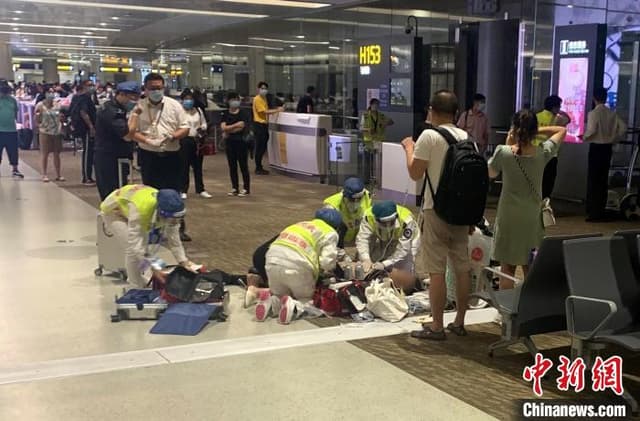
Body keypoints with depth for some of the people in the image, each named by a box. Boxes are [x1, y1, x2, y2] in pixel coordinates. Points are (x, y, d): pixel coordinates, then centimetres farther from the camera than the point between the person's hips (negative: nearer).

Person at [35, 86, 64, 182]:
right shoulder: (40, 106, -5)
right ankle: (44, 174, 9)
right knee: (45, 154, 1)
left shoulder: (57, 105, 6)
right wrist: (37, 114, -18)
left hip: (56, 132, 3)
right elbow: (37, 121, -2)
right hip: (45, 132, -3)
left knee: (57, 154, 7)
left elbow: (60, 118, 15)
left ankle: (58, 174, 13)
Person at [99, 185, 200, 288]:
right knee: (133, 247, -25)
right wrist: (156, 267, -45)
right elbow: (135, 243, -43)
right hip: (113, 210, -6)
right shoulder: (139, 209, -45)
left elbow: (174, 240, -15)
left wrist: (184, 262, -24)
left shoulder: (169, 211, -26)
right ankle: (136, 286, -7)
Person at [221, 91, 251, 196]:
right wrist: (236, 125, -13)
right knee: (232, 166, 8)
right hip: (230, 143, 4)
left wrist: (228, 130, -7)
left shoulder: (242, 114, -3)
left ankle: (246, 188, 4)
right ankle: (235, 188, 17)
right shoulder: (226, 115, 7)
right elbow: (223, 127, -7)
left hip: (241, 142, -4)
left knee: (243, 166, -1)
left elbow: (241, 128, -14)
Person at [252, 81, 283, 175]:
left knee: (263, 147, 12)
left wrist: (276, 110, 8)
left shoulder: (264, 98, 17)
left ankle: (259, 167, 20)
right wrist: (277, 110, -18)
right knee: (260, 147, -6)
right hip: (259, 125, -10)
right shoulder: (257, 99, -13)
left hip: (264, 124, 10)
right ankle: (258, 168, -1)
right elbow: (264, 112, -19)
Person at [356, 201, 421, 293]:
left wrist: (384, 264, -42)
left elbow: (402, 249, -35)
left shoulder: (406, 220, -40)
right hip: (382, 240, 3)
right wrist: (366, 259, -50)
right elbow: (362, 239, -35)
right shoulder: (369, 216, -33)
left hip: (407, 242, -3)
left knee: (405, 279, -12)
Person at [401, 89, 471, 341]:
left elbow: (415, 174, -11)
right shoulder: (467, 138, 7)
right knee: (462, 268, 11)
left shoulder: (429, 136, -11)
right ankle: (459, 322, 21)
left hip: (437, 209, -6)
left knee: (436, 270, -2)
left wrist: (409, 148, 6)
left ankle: (437, 327, 2)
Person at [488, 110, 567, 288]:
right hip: (533, 219, 2)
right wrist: (537, 131, 2)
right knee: (531, 271, 13)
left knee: (507, 269, 8)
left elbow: (491, 174, 7)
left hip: (509, 219, -2)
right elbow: (562, 130, 11)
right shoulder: (543, 153, -7)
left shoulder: (503, 152, -14)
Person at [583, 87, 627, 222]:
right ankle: (601, 211, 17)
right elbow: (623, 127, 1)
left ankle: (594, 213, -2)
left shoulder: (593, 113, -12)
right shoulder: (612, 113, 4)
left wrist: (584, 137, -2)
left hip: (596, 147, -6)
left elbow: (591, 131, -22)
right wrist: (614, 139, 13)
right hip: (608, 147, 6)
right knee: (603, 179, 12)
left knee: (593, 180, -1)